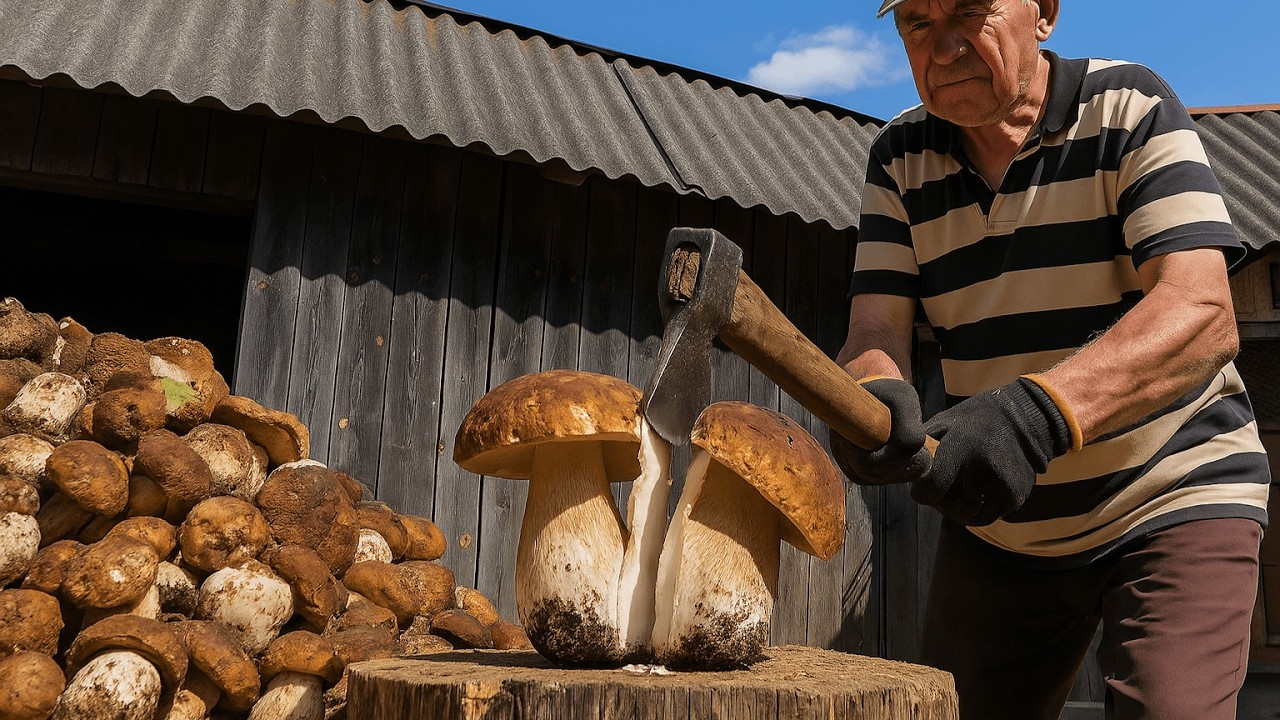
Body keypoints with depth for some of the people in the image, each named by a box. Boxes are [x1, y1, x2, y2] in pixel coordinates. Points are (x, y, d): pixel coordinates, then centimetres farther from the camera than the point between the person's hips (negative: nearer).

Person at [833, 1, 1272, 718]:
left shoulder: (1130, 108, -12)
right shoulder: (900, 160, -1)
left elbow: (1202, 314, -25)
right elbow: (875, 332, -10)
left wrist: (1039, 411, -42)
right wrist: (874, 396, -35)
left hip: (1171, 500, -3)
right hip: (997, 530, 4)